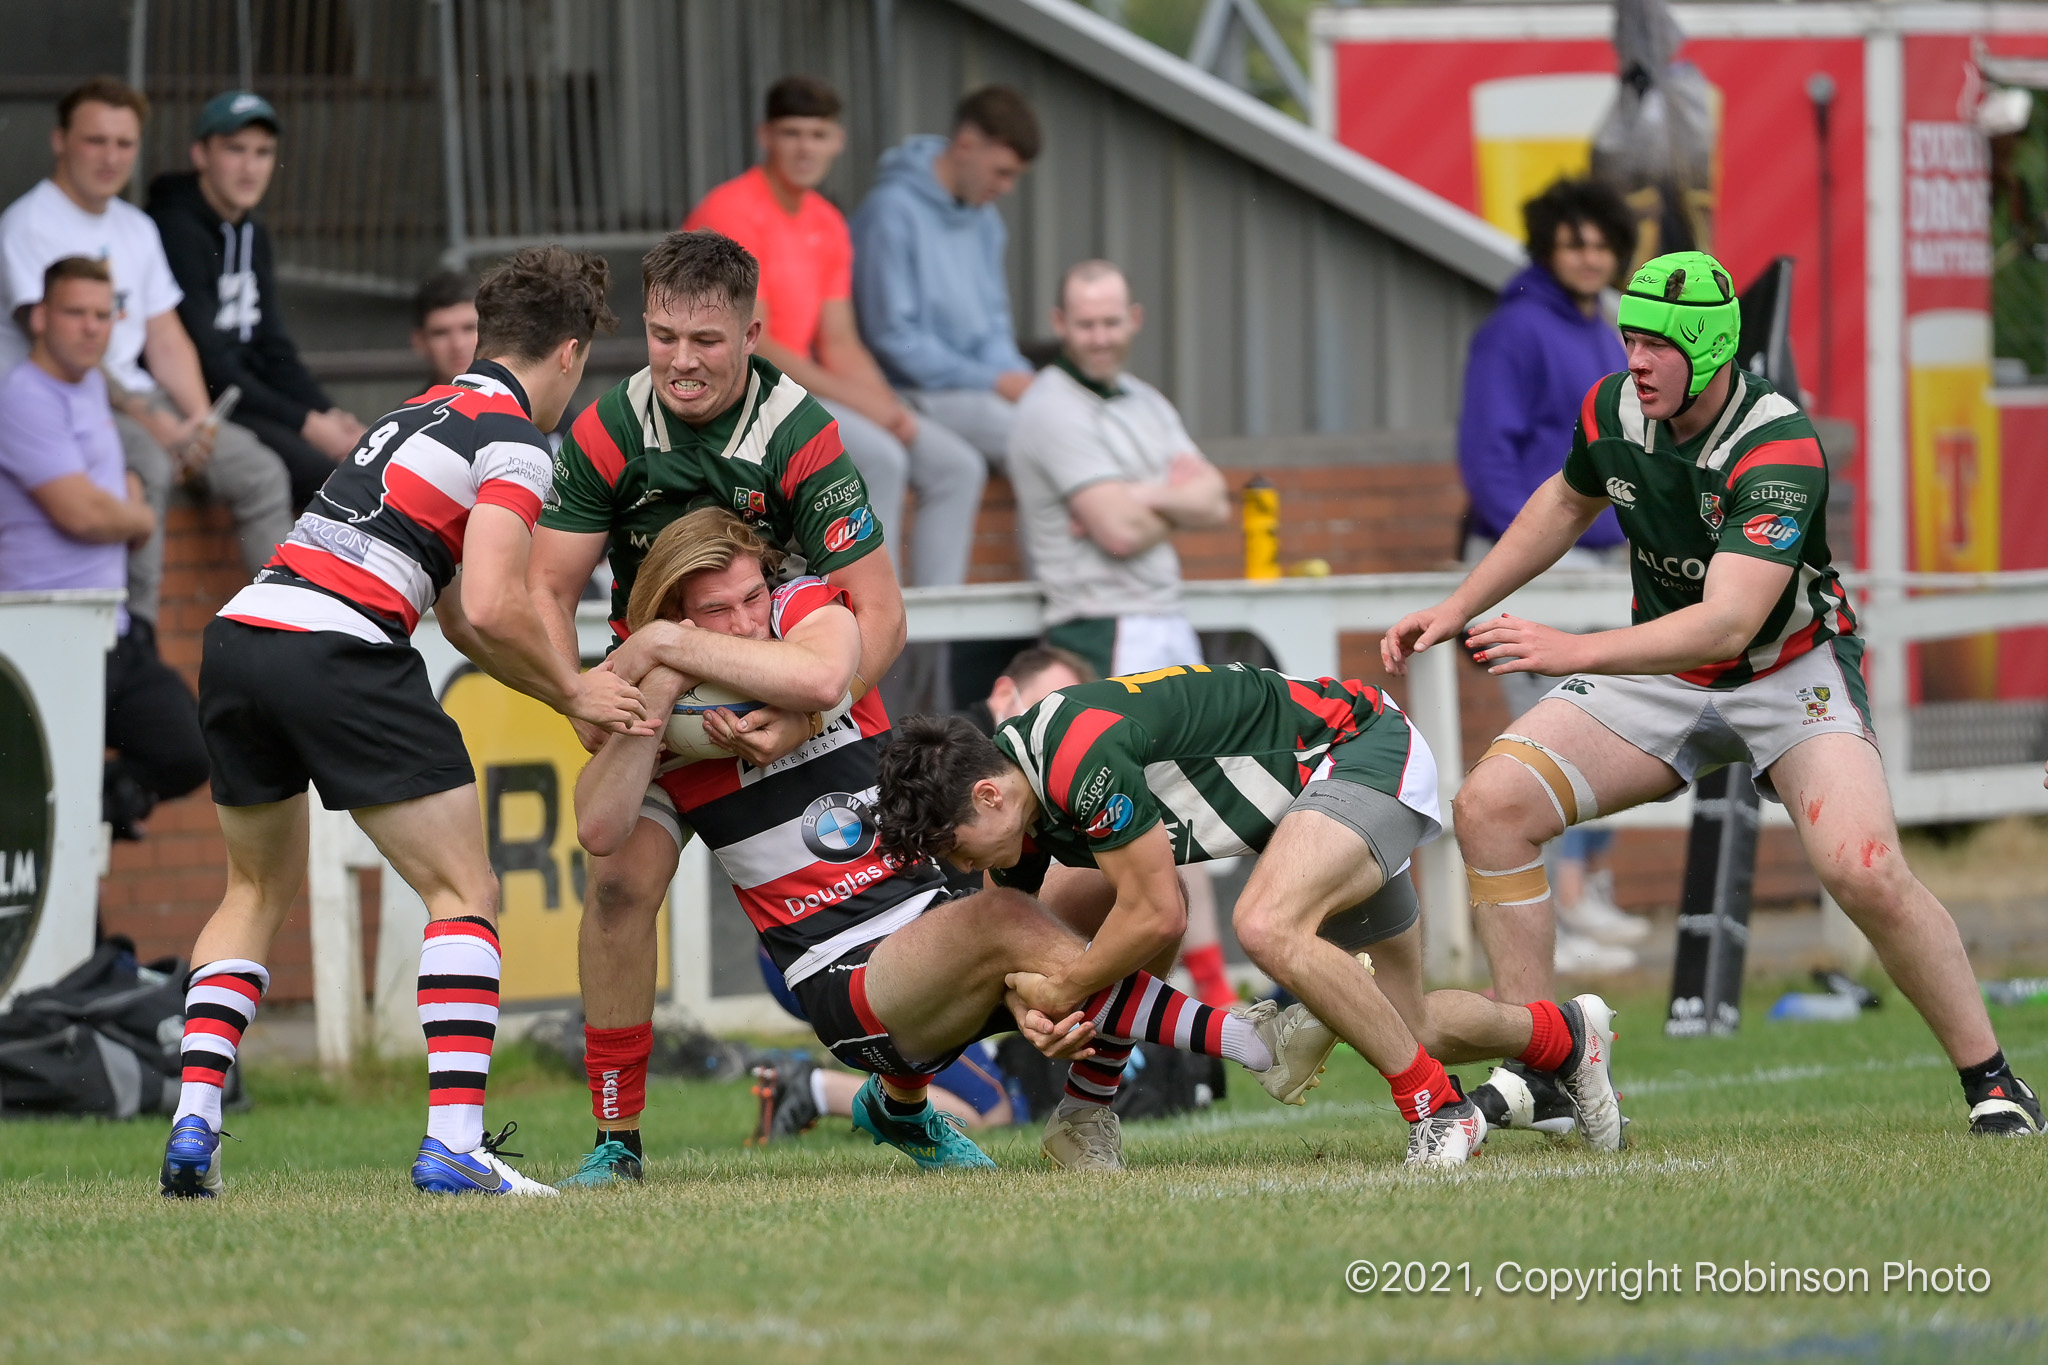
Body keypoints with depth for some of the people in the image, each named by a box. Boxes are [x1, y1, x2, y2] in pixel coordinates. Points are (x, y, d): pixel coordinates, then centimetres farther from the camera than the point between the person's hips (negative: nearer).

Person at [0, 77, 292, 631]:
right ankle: (135, 625, -34)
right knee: (146, 463, -36)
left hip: (134, 397, 8)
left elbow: (166, 340, 16)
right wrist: (146, 420, -21)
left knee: (258, 470, -9)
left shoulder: (137, 228, 18)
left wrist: (198, 419, -3)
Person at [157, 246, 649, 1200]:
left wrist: (575, 694, 30)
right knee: (465, 894, 0)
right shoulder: (513, 439, 0)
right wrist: (573, 692, 5)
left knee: (258, 893, 24)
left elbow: (460, 617, 30)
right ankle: (454, 1143, -13)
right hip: (338, 652, -8)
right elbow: (493, 610, -12)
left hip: (239, 631, 8)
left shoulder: (426, 413, 27)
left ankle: (192, 1124, 12)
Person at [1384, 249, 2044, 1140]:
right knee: (1491, 806, -11)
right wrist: (1458, 608, 13)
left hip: (1790, 672, -6)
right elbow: (1567, 503, 16)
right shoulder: (1614, 408, -9)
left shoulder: (1778, 450, -30)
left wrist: (1574, 652, -49)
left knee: (1864, 872, -28)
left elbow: (1728, 624, -41)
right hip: (1666, 674, 6)